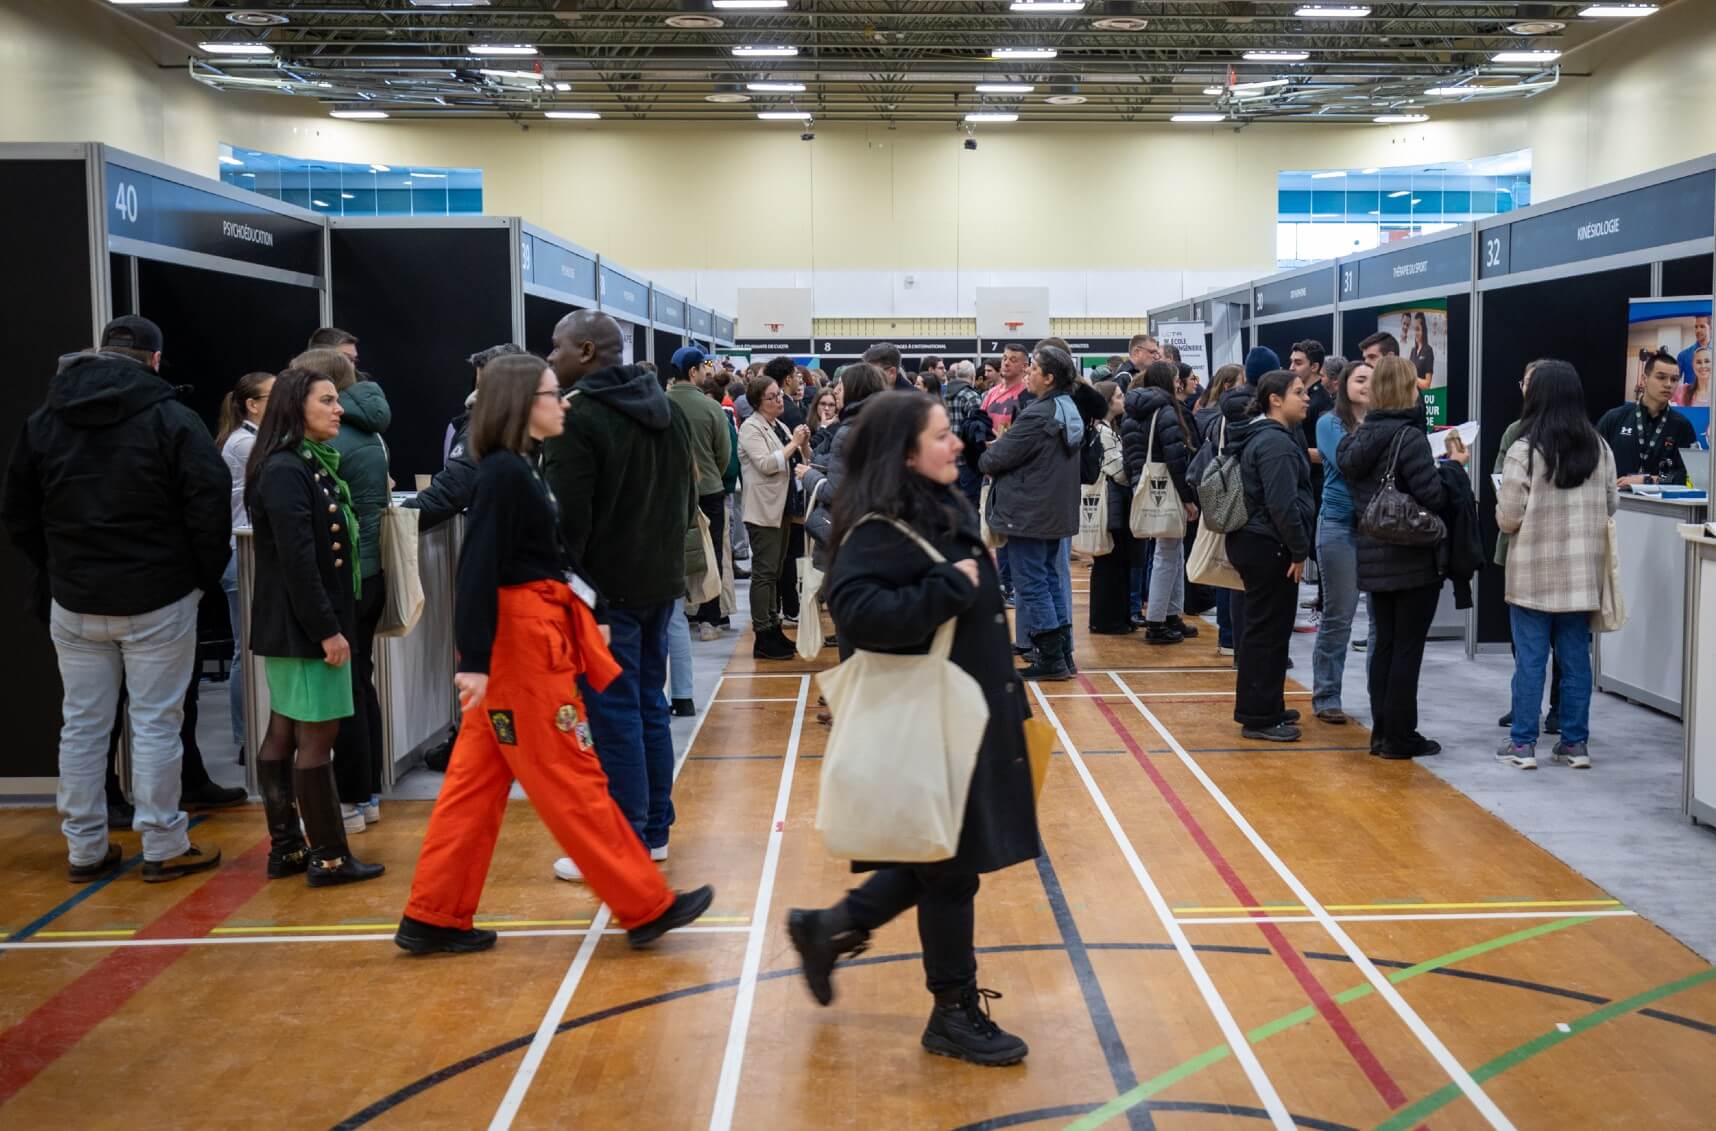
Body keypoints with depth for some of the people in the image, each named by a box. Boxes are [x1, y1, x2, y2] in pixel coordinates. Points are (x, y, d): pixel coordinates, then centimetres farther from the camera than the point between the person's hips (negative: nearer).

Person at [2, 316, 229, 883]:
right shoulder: (173, 419, -11)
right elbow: (210, 506, -13)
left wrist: (56, 572, 17)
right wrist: (204, 576, 0)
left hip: (74, 601, 4)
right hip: (157, 600, -4)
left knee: (82, 724, 11)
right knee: (156, 723, 2)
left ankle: (84, 850, 18)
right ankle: (163, 848, 8)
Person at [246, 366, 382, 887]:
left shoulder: (314, 464, 14)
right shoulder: (284, 471, -15)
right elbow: (297, 560, -21)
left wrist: (333, 622, 13)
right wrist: (327, 629, -21)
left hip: (297, 626, 9)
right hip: (302, 625, -9)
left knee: (285, 732, 12)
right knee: (317, 733, -4)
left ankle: (285, 847, 19)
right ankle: (328, 857, 3)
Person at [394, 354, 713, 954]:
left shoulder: (519, 469, 13)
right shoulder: (504, 473, -16)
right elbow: (479, 568, -22)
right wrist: (475, 659, -26)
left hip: (535, 635, 10)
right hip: (523, 641, -10)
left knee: (477, 780, 12)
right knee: (573, 779, 0)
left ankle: (433, 917, 19)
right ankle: (646, 906, 9)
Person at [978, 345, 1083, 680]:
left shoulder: (1038, 415, -21)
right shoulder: (1068, 410, 10)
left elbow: (999, 457, -17)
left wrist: (985, 460, 5)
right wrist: (1000, 450, 7)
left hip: (1029, 513, -9)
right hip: (1057, 511, 9)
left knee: (1032, 584, -2)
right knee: (1051, 578, 15)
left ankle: (1050, 659, 0)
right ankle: (1062, 652, 19)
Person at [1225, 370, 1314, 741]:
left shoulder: (1262, 436, 15)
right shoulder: (1276, 443, -18)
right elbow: (1283, 505, -24)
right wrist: (1300, 551, -17)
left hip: (1251, 542, 11)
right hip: (1269, 548, -11)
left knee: (1263, 627, 18)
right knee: (1268, 630, -4)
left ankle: (1266, 707, 28)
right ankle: (1259, 718, 2)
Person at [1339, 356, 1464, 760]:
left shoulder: (1360, 439, 7)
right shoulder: (1410, 438, -16)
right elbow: (1433, 498, -20)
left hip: (1373, 558, 7)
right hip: (1414, 560, -7)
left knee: (1385, 643, 13)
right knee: (1408, 648, 1)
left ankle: (1381, 731, 18)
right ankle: (1400, 737, 6)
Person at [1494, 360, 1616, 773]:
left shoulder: (1524, 450, -13)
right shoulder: (1600, 448, 1)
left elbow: (1508, 518, -11)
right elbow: (1610, 506, 12)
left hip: (1534, 572, -4)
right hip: (1582, 573, 4)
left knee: (1530, 660, 3)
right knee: (1575, 658, 10)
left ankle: (1523, 743, 8)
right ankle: (1575, 742, 16)